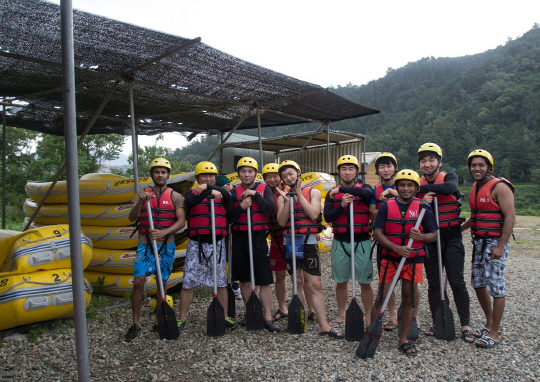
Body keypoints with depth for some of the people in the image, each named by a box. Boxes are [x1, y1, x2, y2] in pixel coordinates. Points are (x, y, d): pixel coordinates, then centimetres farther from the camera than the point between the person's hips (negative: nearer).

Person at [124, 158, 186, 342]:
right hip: (145, 244, 0)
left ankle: (158, 321, 20)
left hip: (166, 245, 0)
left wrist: (164, 232, -23)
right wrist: (140, 202, -22)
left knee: (162, 284, 6)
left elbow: (181, 221, -7)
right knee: (138, 282, -8)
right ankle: (135, 324, 5)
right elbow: (132, 218, -3)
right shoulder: (142, 194, 7)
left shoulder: (175, 197, 4)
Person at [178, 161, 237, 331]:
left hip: (217, 243, 1)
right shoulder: (192, 193, 7)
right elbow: (190, 202, -16)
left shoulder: (221, 194, 11)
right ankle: (182, 318, 12)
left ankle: (224, 316, 18)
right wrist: (210, 192, -24)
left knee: (221, 282, 7)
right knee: (188, 282, 1)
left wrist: (207, 186, -21)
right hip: (196, 244, -1)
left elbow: (227, 195, -14)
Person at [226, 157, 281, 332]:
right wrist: (241, 207, -14)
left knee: (264, 281, -3)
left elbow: (270, 210, -12)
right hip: (239, 238, 2)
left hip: (258, 238, -2)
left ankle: (268, 318, 3)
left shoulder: (264, 189, 3)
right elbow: (228, 218, 2)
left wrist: (255, 195, -17)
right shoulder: (234, 192, 7)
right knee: (244, 280, 9)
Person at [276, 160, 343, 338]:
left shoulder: (313, 192, 5)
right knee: (297, 282, 9)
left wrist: (299, 194, -9)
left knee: (315, 285, -4)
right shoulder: (282, 197, 9)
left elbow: (313, 215, -11)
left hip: (309, 242, -2)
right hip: (290, 243, 2)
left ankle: (323, 325, -1)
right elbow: (281, 222, -3)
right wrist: (287, 201, -14)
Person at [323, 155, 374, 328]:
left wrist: (341, 190, -20)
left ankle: (368, 317, 15)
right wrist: (342, 205, -19)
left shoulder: (364, 188, 2)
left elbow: (367, 193, -25)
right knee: (341, 282, 11)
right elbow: (327, 217, -4)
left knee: (365, 282, 3)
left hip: (362, 242, -2)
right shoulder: (332, 194, 7)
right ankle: (341, 315, 25)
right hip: (340, 243, 2)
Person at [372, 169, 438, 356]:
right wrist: (396, 248, -17)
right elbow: (377, 233, -5)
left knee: (409, 299, 8)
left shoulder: (422, 207, 2)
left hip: (413, 260, 1)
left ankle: (403, 340, 21)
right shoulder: (386, 206, 0)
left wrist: (421, 236, -18)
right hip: (390, 258, -1)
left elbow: (434, 235, 4)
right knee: (381, 298, 0)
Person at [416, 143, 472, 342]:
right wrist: (422, 202, -18)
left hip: (452, 237, -2)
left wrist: (421, 187, -26)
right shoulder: (418, 184, 4)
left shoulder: (449, 177, -3)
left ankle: (465, 325, 10)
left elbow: (450, 188, -28)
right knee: (433, 283, 8)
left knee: (457, 282, -2)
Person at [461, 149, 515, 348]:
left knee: (496, 286, -2)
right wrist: (458, 229, 15)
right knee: (478, 283, 14)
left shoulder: (499, 187, -12)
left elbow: (510, 217, -17)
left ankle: (494, 334, 8)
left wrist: (501, 246, -22)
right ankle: (489, 323, 31)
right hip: (478, 241, 9)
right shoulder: (475, 187, 13)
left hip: (495, 242, -8)